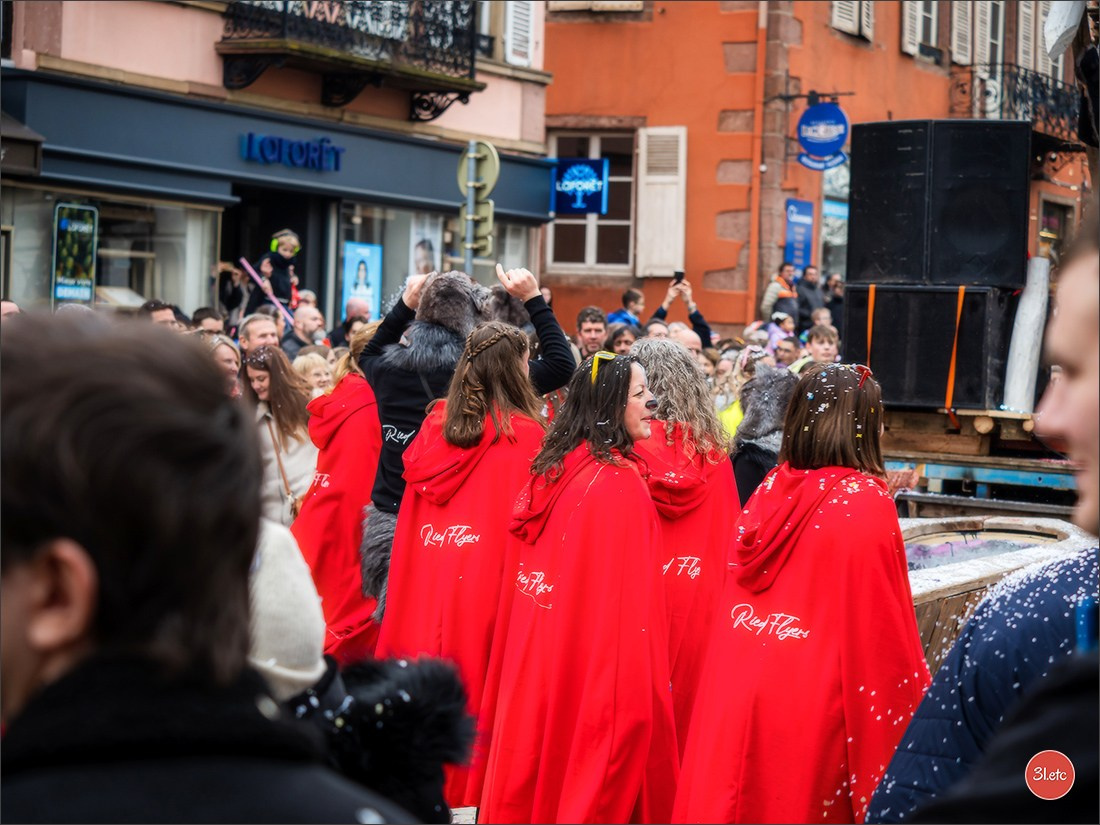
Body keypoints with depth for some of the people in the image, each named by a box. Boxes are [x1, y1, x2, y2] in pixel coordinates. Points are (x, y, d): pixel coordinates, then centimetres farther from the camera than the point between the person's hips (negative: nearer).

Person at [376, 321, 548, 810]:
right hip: (486, 587, -5)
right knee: (475, 694, 1)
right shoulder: (525, 435, -9)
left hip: (424, 583, 5)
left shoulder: (435, 424, 5)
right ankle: (466, 796, 3)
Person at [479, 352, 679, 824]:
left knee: (542, 757, 15)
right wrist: (638, 685, -15)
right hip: (598, 657, -8)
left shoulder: (556, 469, 5)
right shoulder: (619, 482, -18)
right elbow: (628, 598, -19)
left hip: (539, 652, 8)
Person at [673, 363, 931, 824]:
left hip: (739, 691, 5)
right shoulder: (867, 503, -12)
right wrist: (913, 707, -3)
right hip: (814, 702, -5)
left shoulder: (769, 490, 4)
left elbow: (743, 592, 10)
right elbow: (883, 628, -12)